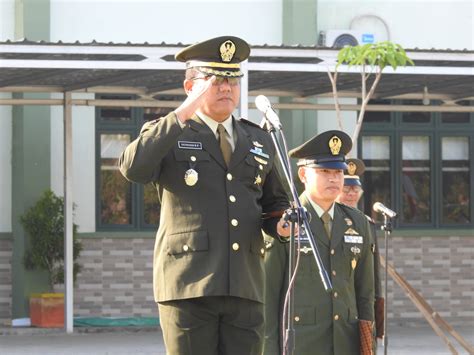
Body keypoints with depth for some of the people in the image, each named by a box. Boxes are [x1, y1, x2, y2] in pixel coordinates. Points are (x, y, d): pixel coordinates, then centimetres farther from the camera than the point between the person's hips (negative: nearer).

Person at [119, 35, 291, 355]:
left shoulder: (260, 140, 18)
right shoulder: (166, 135, 5)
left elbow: (275, 202, 28)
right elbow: (133, 168, -17)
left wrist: (280, 224, 4)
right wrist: (182, 114, -15)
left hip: (245, 287, 4)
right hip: (188, 285, -4)